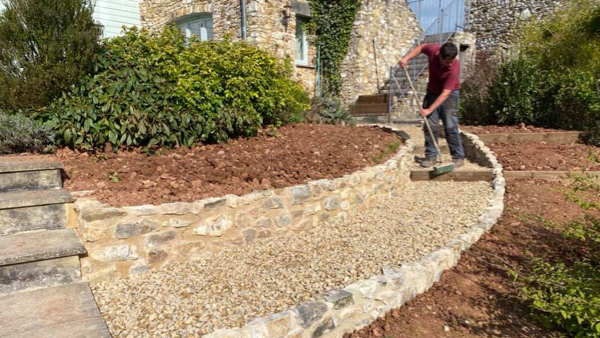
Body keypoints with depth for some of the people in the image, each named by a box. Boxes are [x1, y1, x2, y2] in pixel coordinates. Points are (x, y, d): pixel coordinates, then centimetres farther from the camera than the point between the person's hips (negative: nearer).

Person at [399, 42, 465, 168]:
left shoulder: (454, 68, -32)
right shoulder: (433, 49, -21)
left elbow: (445, 94, -32)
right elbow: (421, 47, 3)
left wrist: (429, 110, -34)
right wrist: (406, 58, -8)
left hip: (449, 95, -4)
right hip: (432, 93, 4)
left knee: (450, 127, -9)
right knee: (430, 125, -1)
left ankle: (458, 157, 1)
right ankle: (431, 156, 6)